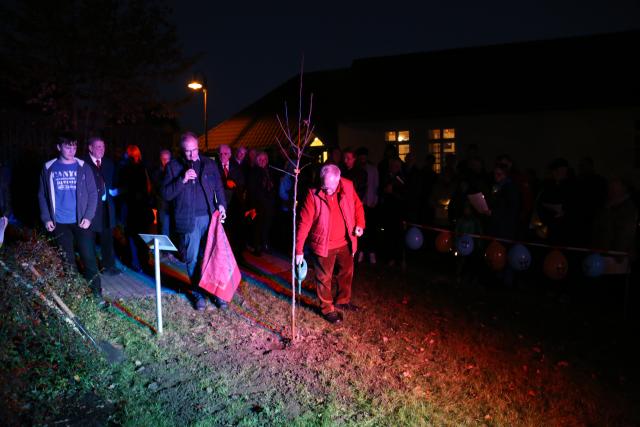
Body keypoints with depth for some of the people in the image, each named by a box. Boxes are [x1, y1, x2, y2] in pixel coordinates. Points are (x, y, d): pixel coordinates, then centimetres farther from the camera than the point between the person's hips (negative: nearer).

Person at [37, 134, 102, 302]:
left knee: (88, 257, -3)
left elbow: (93, 193, 0)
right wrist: (46, 218, -2)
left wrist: (88, 217, -9)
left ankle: (96, 293, 5)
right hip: (59, 223, 1)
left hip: (81, 221, -1)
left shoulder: (83, 167, 0)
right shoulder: (49, 168, 3)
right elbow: (42, 195, 7)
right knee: (67, 260, 9)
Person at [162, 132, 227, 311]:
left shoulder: (209, 164, 8)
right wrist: (182, 180, -16)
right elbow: (166, 194, -3)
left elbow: (218, 187, 14)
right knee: (193, 259, 5)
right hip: (188, 220, -1)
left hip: (210, 217, 1)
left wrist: (221, 205, -2)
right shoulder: (173, 166, 3)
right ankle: (198, 294, 19)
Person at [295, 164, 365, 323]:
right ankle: (327, 308, 29)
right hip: (324, 244, -4)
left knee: (347, 273, 21)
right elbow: (304, 223, -18)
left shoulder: (348, 186, -11)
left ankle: (343, 300, 45)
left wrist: (360, 224, -12)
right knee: (324, 278, 9)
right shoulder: (313, 194, -21)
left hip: (345, 242, 5)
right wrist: (299, 250, -17)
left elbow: (358, 206, 6)